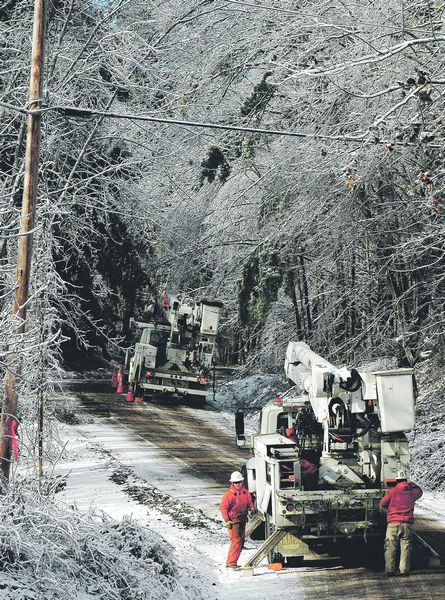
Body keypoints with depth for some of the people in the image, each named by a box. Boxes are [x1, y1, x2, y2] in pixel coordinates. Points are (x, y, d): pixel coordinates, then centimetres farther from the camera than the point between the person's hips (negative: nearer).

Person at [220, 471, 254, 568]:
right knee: (236, 541, -15)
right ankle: (231, 563, -12)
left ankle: (232, 562, 19)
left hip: (243, 520, 7)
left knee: (241, 541, 10)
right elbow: (223, 507, -10)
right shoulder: (229, 494, -11)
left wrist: (252, 510, 0)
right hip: (233, 521, -7)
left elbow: (249, 503, 20)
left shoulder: (245, 493, 8)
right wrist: (227, 520, -15)